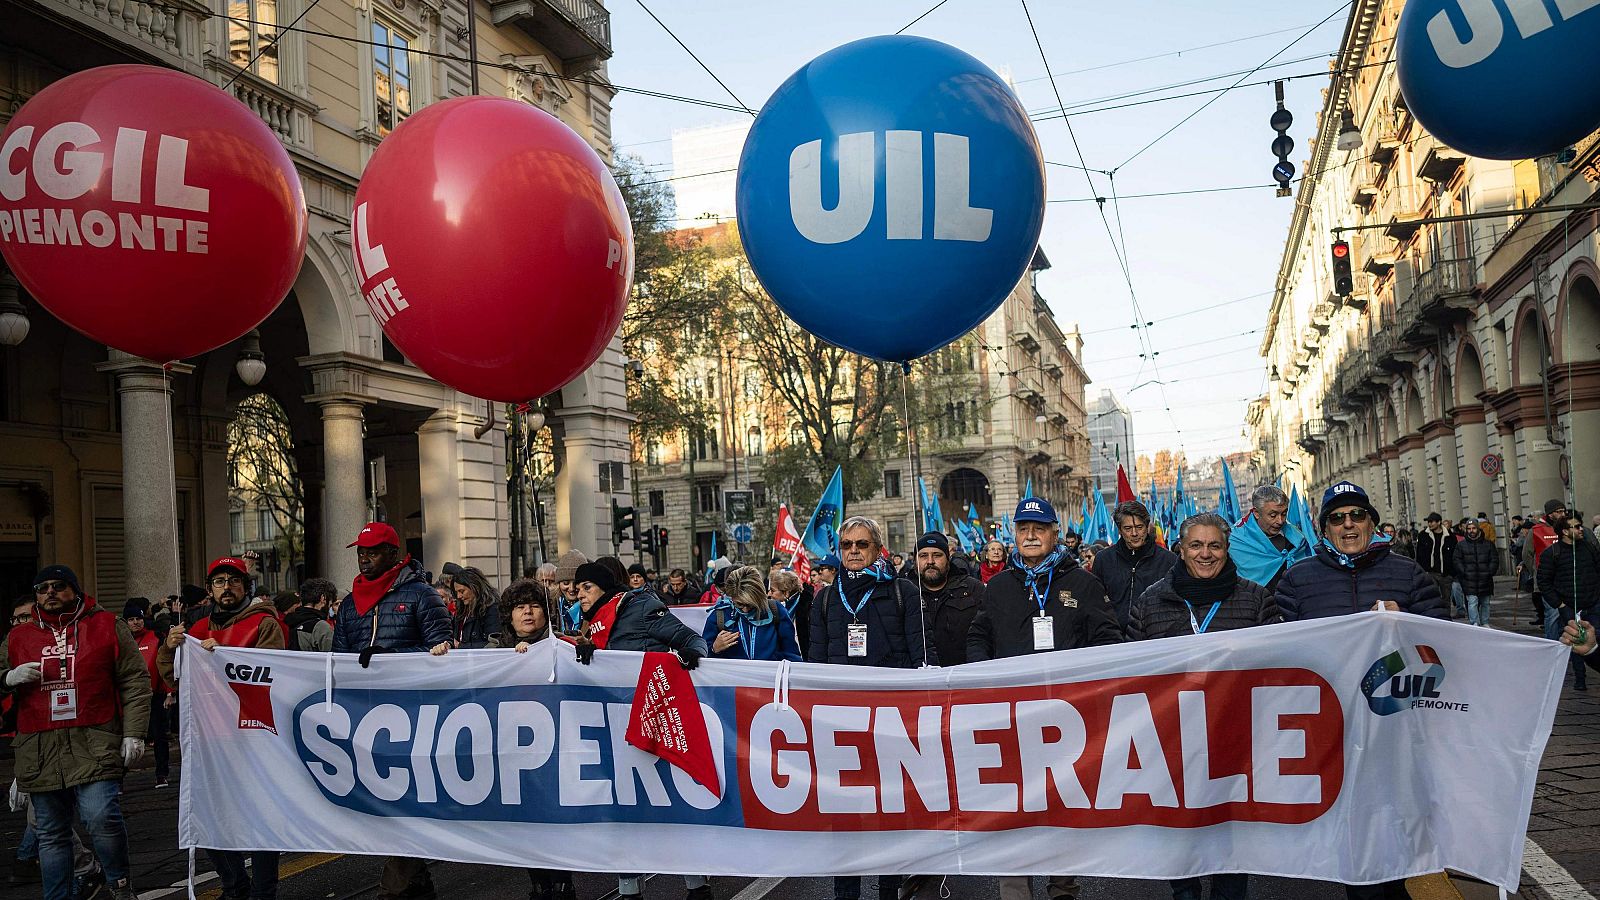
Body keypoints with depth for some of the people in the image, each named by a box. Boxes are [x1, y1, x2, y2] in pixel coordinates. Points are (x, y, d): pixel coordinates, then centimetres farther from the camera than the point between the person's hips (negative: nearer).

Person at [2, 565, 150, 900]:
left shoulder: (108, 626, 6)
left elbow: (135, 681, 4)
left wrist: (133, 733, -4)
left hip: (95, 745, -3)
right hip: (40, 751, 4)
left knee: (102, 817, -17)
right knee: (51, 834, 9)